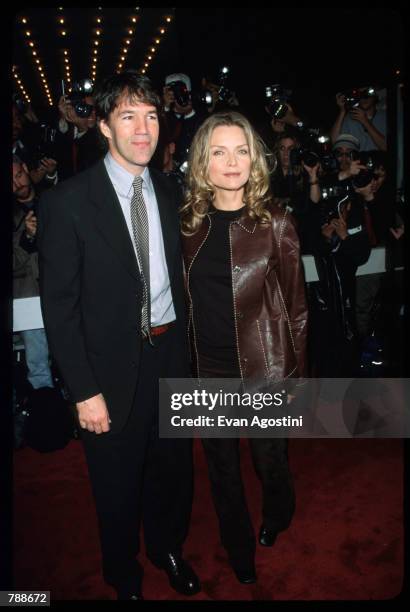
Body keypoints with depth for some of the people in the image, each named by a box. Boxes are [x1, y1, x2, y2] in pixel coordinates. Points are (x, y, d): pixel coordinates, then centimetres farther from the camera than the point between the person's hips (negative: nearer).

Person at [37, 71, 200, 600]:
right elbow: (59, 305, -13)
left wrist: (184, 347, 4)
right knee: (118, 483, 16)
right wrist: (84, 391, -15)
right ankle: (123, 574, 46)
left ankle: (167, 548, 51)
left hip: (171, 355, 5)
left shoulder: (169, 194, 4)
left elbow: (177, 276, 9)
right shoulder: (68, 202, -13)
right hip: (114, 367, -4)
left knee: (173, 468, 21)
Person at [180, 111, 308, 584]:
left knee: (270, 460, 15)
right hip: (207, 368, 3)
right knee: (222, 468, 18)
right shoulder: (190, 220, -1)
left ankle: (276, 519, 52)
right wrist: (186, 359, 5)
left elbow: (295, 303, -4)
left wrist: (295, 373, -3)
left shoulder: (274, 222, -9)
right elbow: (187, 296, 7)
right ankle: (238, 548, 46)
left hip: (263, 368, -2)